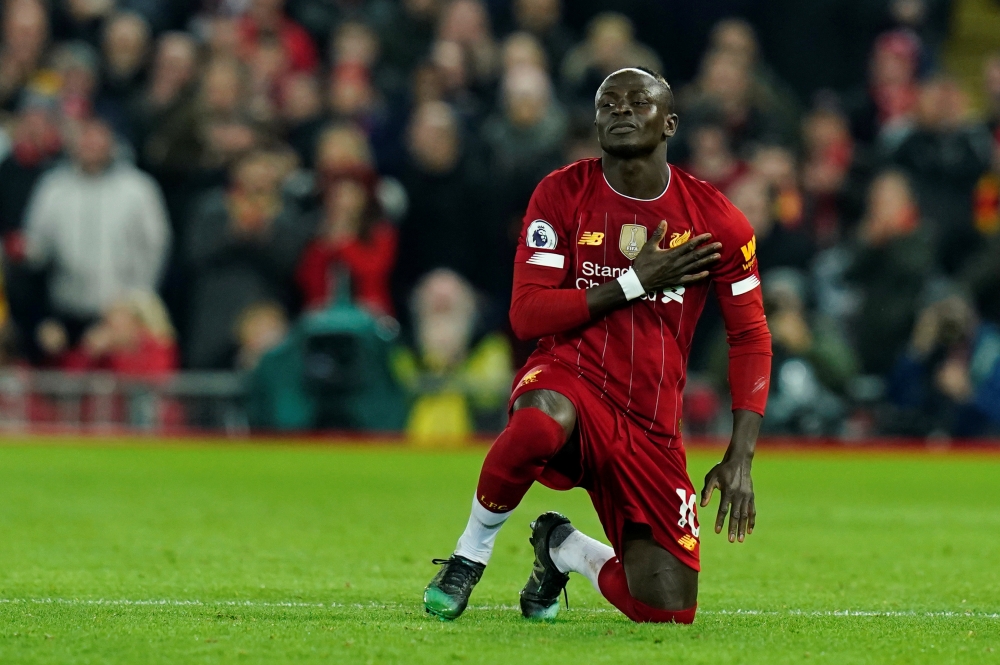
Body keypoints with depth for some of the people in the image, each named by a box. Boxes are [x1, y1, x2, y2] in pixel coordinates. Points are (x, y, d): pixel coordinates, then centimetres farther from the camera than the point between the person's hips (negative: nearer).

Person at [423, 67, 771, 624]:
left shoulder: (716, 220, 0)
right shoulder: (563, 195, -2)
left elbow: (751, 338, 7)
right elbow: (526, 315, -8)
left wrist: (741, 457, -3)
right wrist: (635, 282, -15)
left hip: (652, 428, 2)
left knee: (668, 610, -7)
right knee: (541, 422, -43)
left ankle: (564, 549, 27)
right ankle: (472, 553, -14)